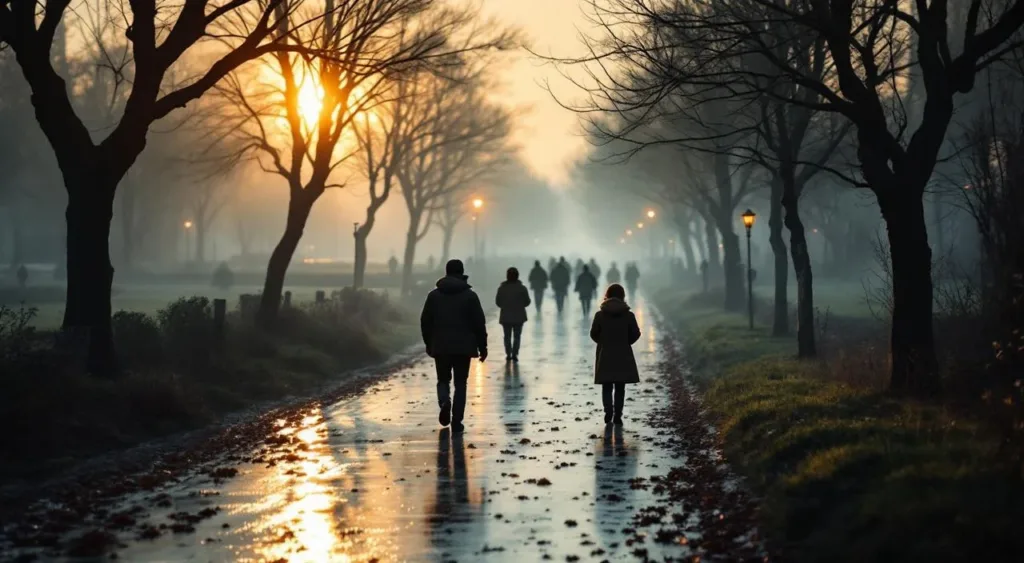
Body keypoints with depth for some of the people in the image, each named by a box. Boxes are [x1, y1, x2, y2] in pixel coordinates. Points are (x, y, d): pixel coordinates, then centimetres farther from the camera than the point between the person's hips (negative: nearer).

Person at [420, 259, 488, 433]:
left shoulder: (434, 295, 3)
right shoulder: (470, 295, -4)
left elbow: (425, 322, 6)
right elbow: (479, 323, -5)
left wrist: (429, 344, 17)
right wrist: (482, 346, 4)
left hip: (440, 347, 1)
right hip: (463, 347, -1)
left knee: (443, 380, 16)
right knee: (460, 383, 7)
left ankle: (444, 401, -15)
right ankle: (456, 421, 1)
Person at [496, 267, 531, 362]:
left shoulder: (501, 288, -7)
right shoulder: (522, 288, -10)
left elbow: (498, 302, -4)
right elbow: (527, 302, -5)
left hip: (506, 316, 1)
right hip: (519, 316, -1)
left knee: (507, 336, 13)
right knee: (517, 336, 9)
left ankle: (508, 354, 10)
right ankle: (514, 355, 2)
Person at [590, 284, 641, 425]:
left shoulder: (600, 314, -7)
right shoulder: (628, 315, -7)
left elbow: (594, 334, -2)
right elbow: (635, 334, -2)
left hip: (605, 356, 0)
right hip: (623, 356, 0)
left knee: (607, 387, 8)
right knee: (620, 388, 9)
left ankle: (608, 411, -12)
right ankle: (617, 416, 7)